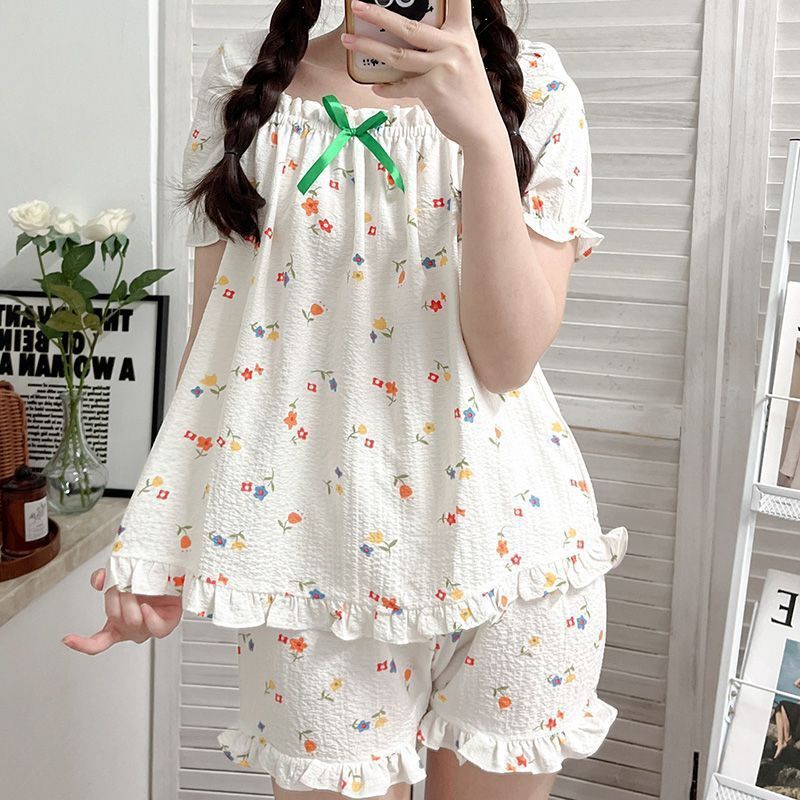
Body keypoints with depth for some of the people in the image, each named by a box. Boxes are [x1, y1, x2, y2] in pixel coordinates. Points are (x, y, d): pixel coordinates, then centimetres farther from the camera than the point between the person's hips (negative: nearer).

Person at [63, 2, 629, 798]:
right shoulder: (243, 78, 3)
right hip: (315, 548, 0)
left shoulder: (531, 85, -1)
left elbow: (510, 358, -11)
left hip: (501, 538, 1)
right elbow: (212, 325, 3)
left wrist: (481, 134, -22)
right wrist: (165, 548, -3)